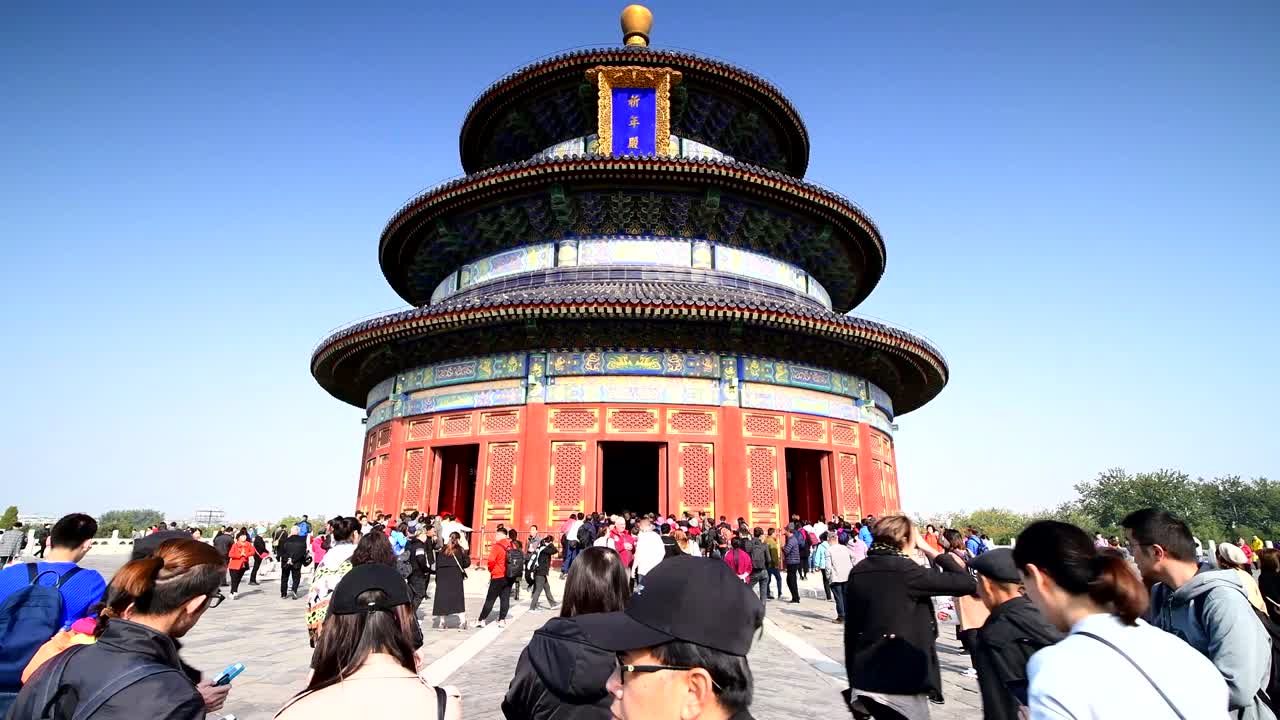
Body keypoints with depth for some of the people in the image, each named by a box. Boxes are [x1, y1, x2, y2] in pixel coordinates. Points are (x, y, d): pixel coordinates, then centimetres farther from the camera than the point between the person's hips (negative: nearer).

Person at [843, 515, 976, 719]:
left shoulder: (857, 572, 5)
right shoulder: (905, 570, -14)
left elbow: (850, 629, 9)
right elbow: (967, 584, -11)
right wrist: (931, 551, 0)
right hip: (901, 684, -6)